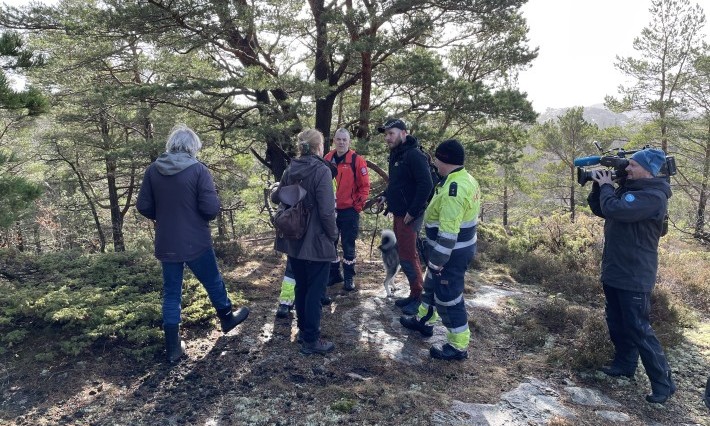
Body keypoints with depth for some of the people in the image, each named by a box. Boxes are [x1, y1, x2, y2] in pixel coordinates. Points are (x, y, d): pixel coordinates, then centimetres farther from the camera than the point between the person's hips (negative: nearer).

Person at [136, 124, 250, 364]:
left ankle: (173, 348, 19)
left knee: (171, 294, 13)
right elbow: (211, 208, -19)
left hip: (166, 244, 4)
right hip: (196, 243, -3)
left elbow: (143, 207, 1)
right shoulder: (198, 170, -14)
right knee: (213, 283, 19)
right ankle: (227, 319, 41)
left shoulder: (153, 170, -2)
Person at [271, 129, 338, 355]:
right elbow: (326, 211, -22)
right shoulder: (322, 170, -17)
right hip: (317, 242, -7)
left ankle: (303, 329, 35)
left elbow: (276, 197, 18)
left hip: (293, 240, 7)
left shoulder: (290, 170, 3)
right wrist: (333, 234, -6)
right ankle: (311, 340, 14)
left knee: (301, 287, 20)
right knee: (315, 291, 5)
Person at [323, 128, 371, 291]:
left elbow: (364, 186, -7)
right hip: (330, 210, 5)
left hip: (349, 210, -4)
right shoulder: (327, 159, 4)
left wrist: (358, 206, -9)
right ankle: (333, 274, 29)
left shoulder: (357, 160, -9)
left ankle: (349, 277, 18)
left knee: (348, 245, 5)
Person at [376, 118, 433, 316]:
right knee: (404, 254, 15)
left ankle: (420, 297, 10)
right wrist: (386, 195, 7)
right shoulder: (396, 155, 13)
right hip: (398, 213, 10)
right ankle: (414, 294, 27)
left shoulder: (414, 155, -16)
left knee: (407, 256, -4)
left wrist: (413, 212, -22)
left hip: (410, 216, -10)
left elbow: (426, 185, -23)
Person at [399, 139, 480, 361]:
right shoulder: (466, 180, 7)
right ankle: (424, 320, 46)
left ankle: (458, 347, 17)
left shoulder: (454, 188, -28)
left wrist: (436, 262, -21)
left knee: (448, 297, 3)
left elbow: (448, 233, -29)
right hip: (460, 248, 10)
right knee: (432, 285, 26)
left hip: (451, 253, -10)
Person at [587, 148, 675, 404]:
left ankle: (663, 383, 11)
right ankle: (624, 364, 35)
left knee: (638, 330, -3)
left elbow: (613, 209, -31)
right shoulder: (627, 188, 9)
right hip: (613, 272, 9)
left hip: (634, 276, -9)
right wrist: (598, 186, 1)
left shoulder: (654, 196, -19)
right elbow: (599, 209, 16)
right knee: (617, 324, 19)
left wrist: (606, 186, -13)